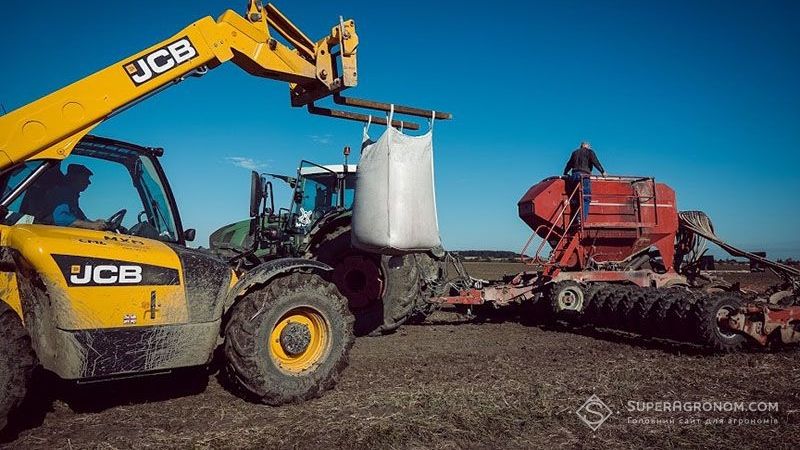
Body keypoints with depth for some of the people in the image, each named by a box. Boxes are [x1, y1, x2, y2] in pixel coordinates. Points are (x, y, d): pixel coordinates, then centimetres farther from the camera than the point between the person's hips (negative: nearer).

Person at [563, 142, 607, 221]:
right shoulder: (589, 152, 9)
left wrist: (565, 173, 38)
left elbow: (569, 164, 28)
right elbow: (595, 162, -3)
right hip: (584, 176, -6)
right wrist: (602, 171, -1)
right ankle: (583, 217, -17)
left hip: (574, 175, 6)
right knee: (586, 198, -6)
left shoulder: (575, 152, 25)